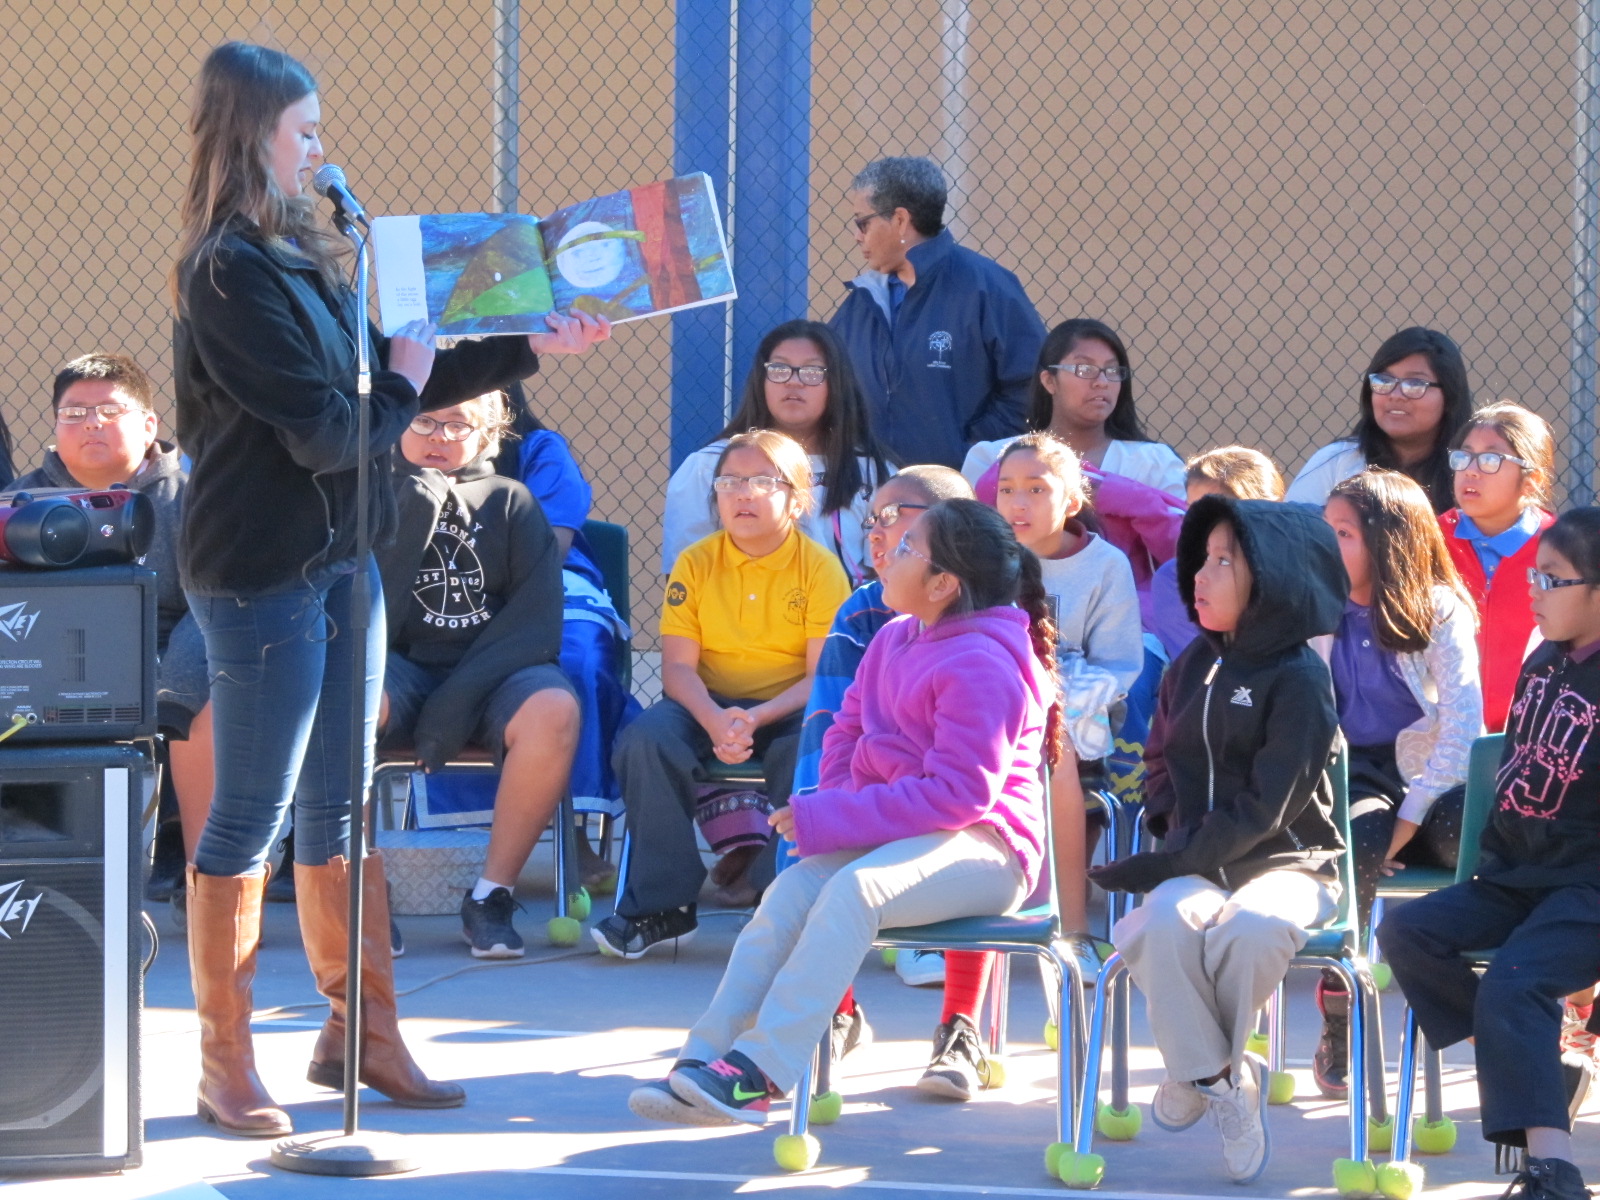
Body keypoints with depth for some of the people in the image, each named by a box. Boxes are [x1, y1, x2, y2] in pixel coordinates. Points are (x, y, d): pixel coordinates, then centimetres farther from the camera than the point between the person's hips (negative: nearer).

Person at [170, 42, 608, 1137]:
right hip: (262, 575, -9)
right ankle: (227, 1068, 5)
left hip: (338, 562, 9)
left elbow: (391, 379, 20)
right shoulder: (231, 274, -18)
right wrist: (402, 386, -2)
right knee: (251, 817, -2)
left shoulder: (300, 258, 12)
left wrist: (534, 347, 20)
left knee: (340, 808, 14)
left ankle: (362, 1036, 23)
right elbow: (324, 431, -20)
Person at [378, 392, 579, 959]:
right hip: (402, 668, -1)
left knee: (554, 710, -34)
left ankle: (492, 893, -21)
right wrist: (416, 507, -13)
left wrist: (459, 698, -18)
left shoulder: (511, 502, 9)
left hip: (491, 674, 1)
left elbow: (537, 617, -4)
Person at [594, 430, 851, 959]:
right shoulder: (696, 563, 1)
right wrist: (716, 722, -26)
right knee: (645, 740, -28)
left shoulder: (821, 568, -6)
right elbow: (678, 666, -5)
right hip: (710, 703, 2)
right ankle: (660, 905, -19)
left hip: (790, 708, -2)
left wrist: (755, 719, -28)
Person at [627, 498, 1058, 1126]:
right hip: (889, 832, 9)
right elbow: (849, 730, 23)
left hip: (982, 843, -9)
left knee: (852, 889, -34)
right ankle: (704, 1060, -22)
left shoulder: (983, 668, -16)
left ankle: (758, 1071, -37)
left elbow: (959, 793, -22)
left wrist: (830, 820, -20)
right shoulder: (894, 641, 14)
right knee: (788, 896, -16)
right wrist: (837, 810, -1)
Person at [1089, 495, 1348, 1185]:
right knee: (1166, 922, -33)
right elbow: (1162, 758, 24)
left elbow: (1264, 809, -14)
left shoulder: (1298, 678, -8)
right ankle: (1223, 1083, -20)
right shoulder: (1194, 664, 12)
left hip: (1287, 863, -4)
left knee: (1252, 927, -39)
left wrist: (1174, 864, -18)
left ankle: (1196, 1072, -14)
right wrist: (1169, 827, 3)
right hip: (1196, 864, 4)